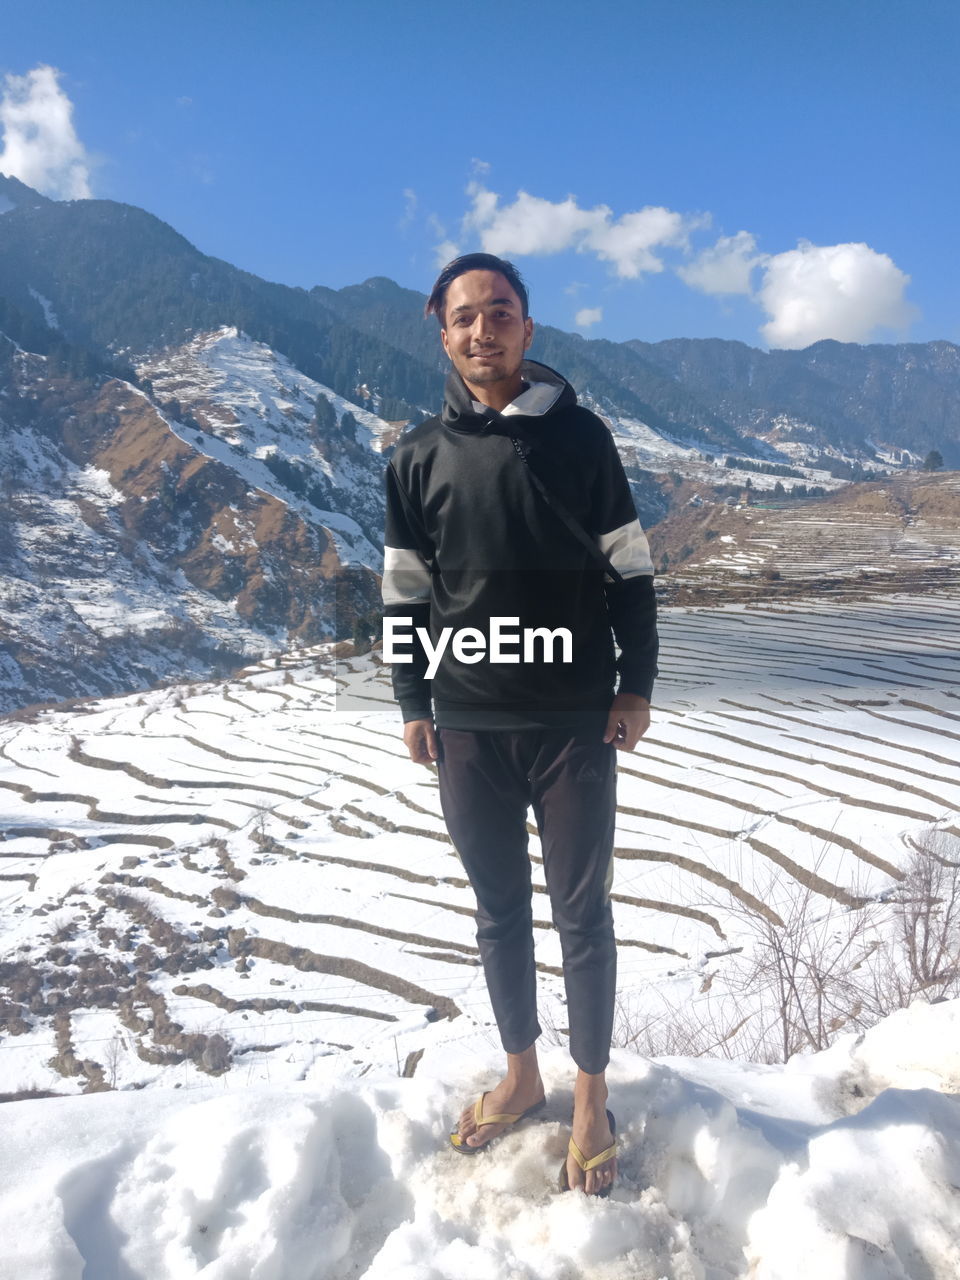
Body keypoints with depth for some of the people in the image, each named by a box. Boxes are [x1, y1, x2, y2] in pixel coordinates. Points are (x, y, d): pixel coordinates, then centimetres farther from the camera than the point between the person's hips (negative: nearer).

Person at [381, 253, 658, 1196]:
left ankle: (591, 1098, 27)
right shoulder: (419, 456, 4)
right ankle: (520, 1075, 35)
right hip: (468, 728, 2)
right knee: (500, 912, 15)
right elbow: (403, 591, 8)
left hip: (575, 725, -2)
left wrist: (635, 686, -2)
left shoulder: (580, 436, 0)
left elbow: (630, 571, 2)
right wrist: (413, 704, 5)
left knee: (582, 913, 8)